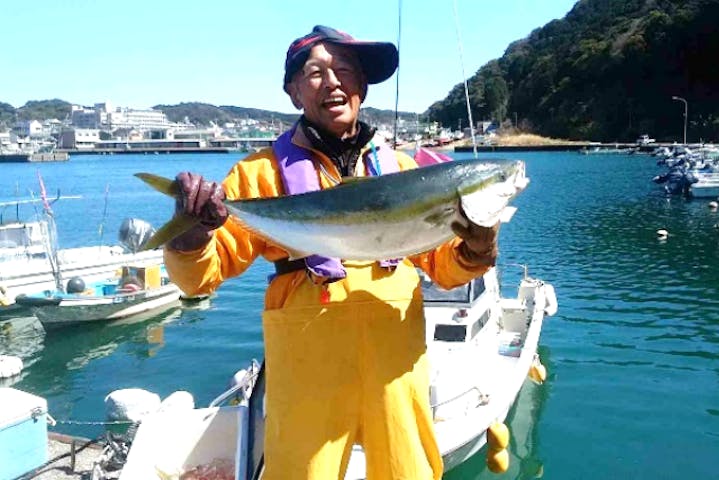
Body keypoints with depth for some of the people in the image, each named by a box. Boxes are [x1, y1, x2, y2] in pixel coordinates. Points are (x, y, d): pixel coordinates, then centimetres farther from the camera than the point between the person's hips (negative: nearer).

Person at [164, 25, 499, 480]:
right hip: (307, 350, -2)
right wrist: (191, 232, -23)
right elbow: (202, 274, -2)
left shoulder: (399, 165, 10)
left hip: (396, 346, 3)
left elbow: (444, 267, 12)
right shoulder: (264, 172, 2)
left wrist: (474, 251, -9)